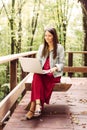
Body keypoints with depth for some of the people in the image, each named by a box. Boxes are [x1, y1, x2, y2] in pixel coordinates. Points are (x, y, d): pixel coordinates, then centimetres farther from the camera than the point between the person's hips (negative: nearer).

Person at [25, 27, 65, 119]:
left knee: (37, 80, -32)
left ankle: (33, 107, -33)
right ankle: (38, 104, -45)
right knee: (36, 75, -34)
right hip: (42, 73, 3)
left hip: (54, 74, -3)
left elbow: (61, 63, -1)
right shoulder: (41, 47, 16)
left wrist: (55, 68, -22)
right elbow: (38, 61, 11)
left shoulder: (59, 48, 2)